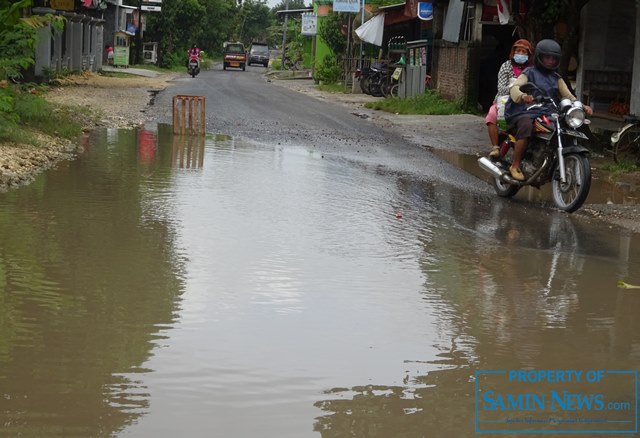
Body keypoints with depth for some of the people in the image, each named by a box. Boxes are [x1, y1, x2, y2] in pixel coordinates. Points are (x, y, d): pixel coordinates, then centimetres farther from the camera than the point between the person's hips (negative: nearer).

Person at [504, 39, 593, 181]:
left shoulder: (556, 78, 23)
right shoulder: (529, 73, 5)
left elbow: (567, 95, 12)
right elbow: (515, 88, -13)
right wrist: (522, 96, -38)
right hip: (525, 113, -6)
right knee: (526, 126, -37)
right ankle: (515, 166, -27)